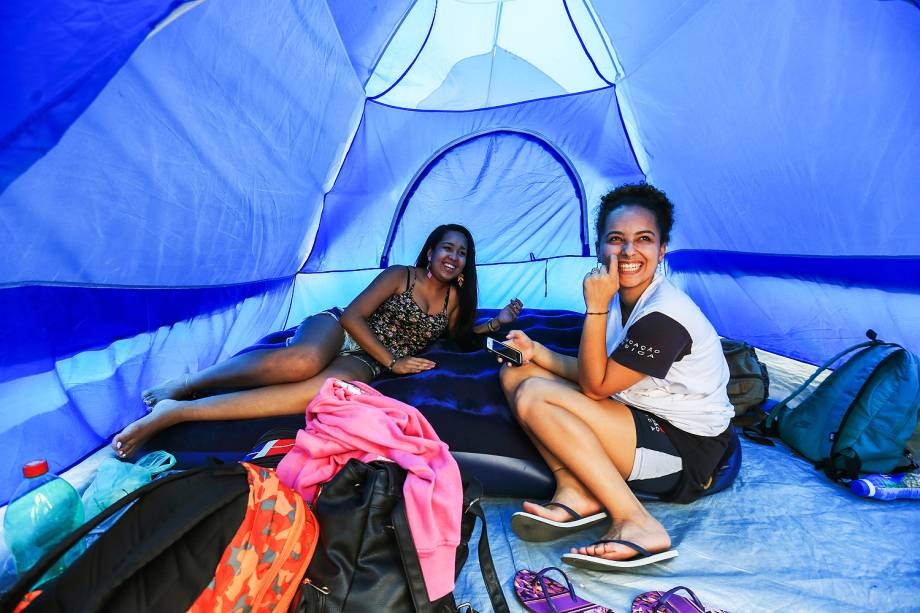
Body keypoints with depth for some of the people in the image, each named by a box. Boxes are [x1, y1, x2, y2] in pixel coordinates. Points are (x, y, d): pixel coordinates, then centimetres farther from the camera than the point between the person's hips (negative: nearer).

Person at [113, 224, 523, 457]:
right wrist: (392, 361, -12)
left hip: (363, 363, 2)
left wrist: (497, 323, 18)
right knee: (304, 362, -41)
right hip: (337, 329, -2)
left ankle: (176, 412, -30)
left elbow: (457, 335, 29)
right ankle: (182, 385, -16)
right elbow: (353, 316, -8)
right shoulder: (400, 276, -1)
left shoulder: (455, 296, 13)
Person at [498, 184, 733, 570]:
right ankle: (575, 492, -10)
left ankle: (636, 523, -20)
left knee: (533, 396, -26)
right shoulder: (621, 299, 3)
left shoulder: (663, 316, -25)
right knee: (516, 372, -1)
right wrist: (536, 351, -5)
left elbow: (595, 387, -21)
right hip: (643, 422, 9)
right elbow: (596, 375, 8)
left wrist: (595, 307, -26)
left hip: (688, 452, -9)